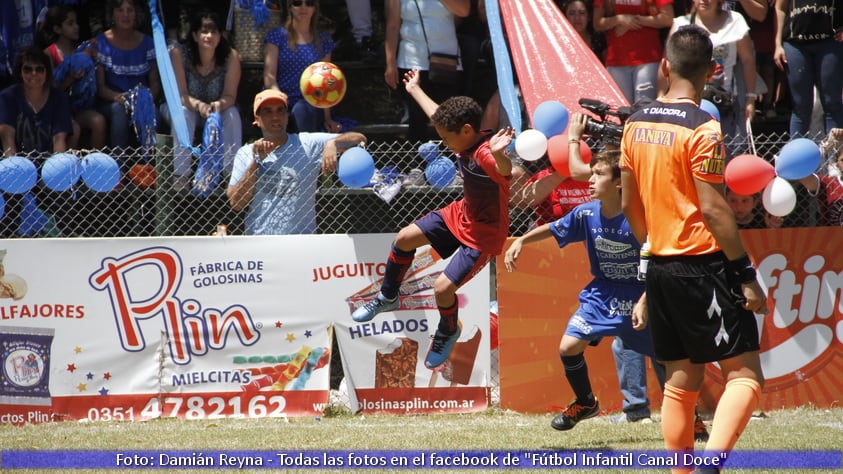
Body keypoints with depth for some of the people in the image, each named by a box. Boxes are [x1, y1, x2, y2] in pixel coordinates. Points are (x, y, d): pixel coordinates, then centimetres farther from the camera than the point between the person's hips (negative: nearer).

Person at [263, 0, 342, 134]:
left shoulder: (324, 41, 15)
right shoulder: (277, 36, 8)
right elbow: (269, 76, -1)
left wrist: (327, 118, 0)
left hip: (309, 104, 1)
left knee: (301, 109, -36)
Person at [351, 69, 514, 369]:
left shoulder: (486, 154, -36)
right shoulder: (465, 143, -9)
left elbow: (505, 172, -61)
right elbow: (439, 116, 13)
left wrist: (498, 154, -84)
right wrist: (415, 91, 28)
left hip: (484, 234, -9)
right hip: (461, 214, 9)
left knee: (442, 288, -14)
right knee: (405, 239, 16)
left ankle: (448, 333, 21)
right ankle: (388, 298, 41)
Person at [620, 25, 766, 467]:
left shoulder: (636, 124, 7)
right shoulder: (703, 129, -14)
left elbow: (629, 204, 14)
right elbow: (713, 209, -17)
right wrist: (746, 274, -12)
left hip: (660, 266, 7)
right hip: (704, 265, -7)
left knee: (681, 381, 13)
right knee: (745, 374, -5)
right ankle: (711, 461, -24)